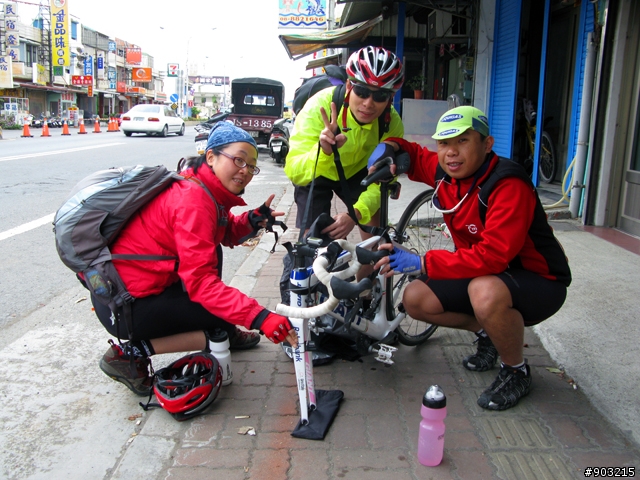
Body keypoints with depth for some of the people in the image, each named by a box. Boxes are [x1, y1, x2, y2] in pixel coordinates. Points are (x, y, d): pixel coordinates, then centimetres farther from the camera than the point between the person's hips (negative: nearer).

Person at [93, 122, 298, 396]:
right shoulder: (193, 201, -23)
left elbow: (225, 233, 13)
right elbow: (200, 282, -29)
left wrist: (253, 221, -9)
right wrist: (260, 318, -37)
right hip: (124, 306, -10)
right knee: (227, 317, -8)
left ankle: (224, 335, 24)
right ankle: (132, 353, -6)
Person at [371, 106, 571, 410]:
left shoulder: (509, 186, -28)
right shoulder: (445, 172, -5)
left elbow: (493, 255, -36)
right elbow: (414, 155, 15)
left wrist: (422, 263, -33)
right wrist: (389, 147, -9)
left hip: (538, 282, -7)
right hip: (483, 274, 7)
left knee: (485, 292, -39)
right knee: (414, 299, -7)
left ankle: (516, 371, -8)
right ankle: (487, 333, 17)